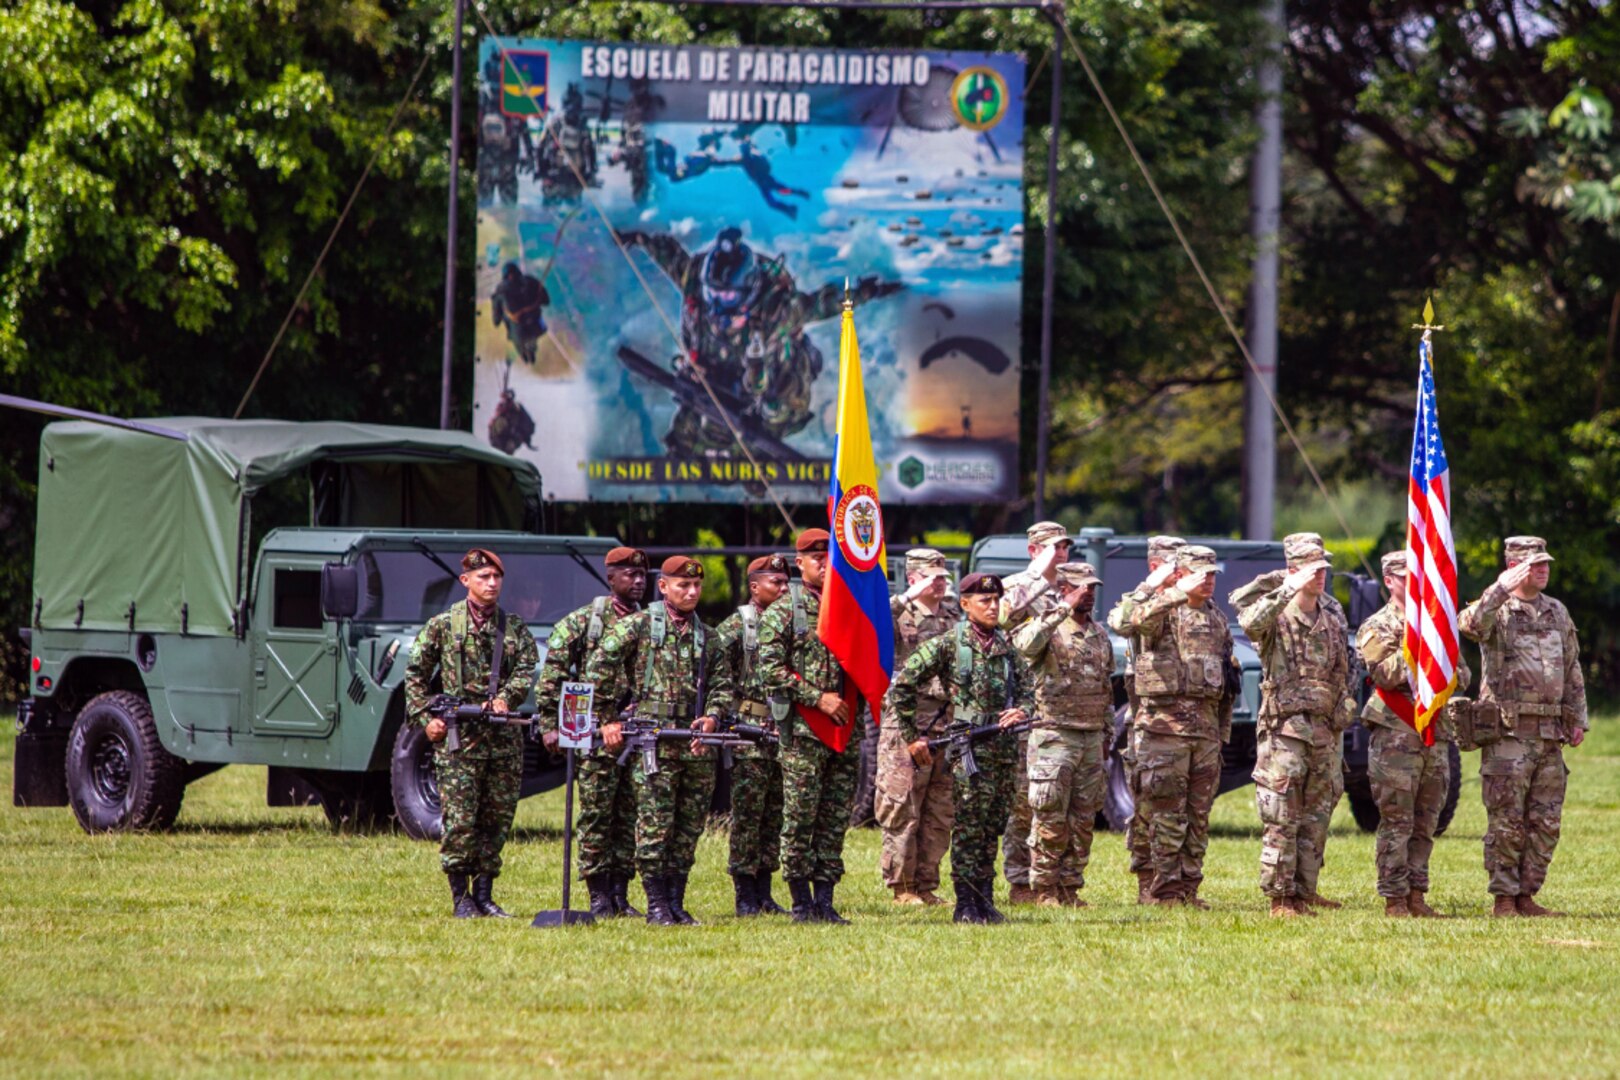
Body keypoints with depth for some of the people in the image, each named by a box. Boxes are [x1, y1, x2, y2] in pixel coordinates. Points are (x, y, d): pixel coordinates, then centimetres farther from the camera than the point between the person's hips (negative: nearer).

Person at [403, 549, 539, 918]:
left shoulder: (515, 628, 11)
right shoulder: (443, 625, 4)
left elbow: (526, 670, 0)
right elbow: (415, 674, 6)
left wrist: (506, 697, -19)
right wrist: (424, 718, -4)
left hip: (504, 738, 3)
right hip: (457, 737, -3)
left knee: (498, 818, 4)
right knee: (460, 819, -7)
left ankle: (484, 893, 12)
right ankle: (460, 897, -1)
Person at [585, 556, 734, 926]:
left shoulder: (706, 636, 17)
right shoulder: (638, 626, 2)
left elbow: (722, 683, 15)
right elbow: (599, 669, -2)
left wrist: (711, 717, -5)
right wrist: (608, 719, -6)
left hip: (696, 746, 5)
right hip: (652, 744, -5)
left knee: (689, 829, 6)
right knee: (654, 827, -7)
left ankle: (676, 901, 12)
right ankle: (657, 904, -4)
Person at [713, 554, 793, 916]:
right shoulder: (735, 627, -3)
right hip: (750, 730, -6)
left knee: (774, 815, 8)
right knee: (747, 814, -5)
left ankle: (764, 893, 13)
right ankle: (745, 896, -3)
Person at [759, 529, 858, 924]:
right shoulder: (783, 613, 0)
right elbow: (771, 669, -9)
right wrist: (818, 698, -14)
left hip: (844, 728, 5)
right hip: (802, 730, -5)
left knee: (836, 818, 4)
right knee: (800, 817, -4)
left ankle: (824, 901, 7)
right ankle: (802, 902, 0)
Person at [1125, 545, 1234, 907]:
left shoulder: (1216, 618, 18)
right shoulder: (1164, 611, -3)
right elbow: (1139, 620, -29)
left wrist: (1224, 726, 20)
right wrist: (1178, 593, -36)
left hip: (1206, 726, 6)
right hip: (1167, 724, -6)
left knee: (1199, 814, 7)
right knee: (1167, 814, -6)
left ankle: (1189, 889, 13)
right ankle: (1165, 890, -3)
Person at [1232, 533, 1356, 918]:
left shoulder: (1333, 615, 11)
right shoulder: (1276, 616, -6)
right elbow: (1250, 622, -31)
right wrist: (1288, 590, -33)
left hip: (1325, 732, 6)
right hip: (1285, 730, -6)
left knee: (1316, 819, 9)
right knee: (1282, 820, -7)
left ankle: (1304, 892, 17)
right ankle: (1279, 898, -5)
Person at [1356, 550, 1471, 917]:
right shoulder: (1378, 627, 0)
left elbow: (1463, 676, 17)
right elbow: (1384, 674, -15)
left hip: (1435, 733, 6)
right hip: (1396, 734, -6)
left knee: (1425, 824, 8)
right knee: (1396, 823, -7)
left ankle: (1416, 895, 13)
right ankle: (1394, 898, -5)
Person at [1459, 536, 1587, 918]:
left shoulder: (1557, 612, 16)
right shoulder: (1497, 612, -2)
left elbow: (1573, 671, 21)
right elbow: (1471, 624, -26)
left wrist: (1578, 720, 16)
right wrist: (1503, 588, -30)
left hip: (1550, 733, 6)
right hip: (1508, 732, -6)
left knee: (1545, 823, 6)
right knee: (1507, 821, -5)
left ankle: (1526, 896, 14)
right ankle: (1504, 898, 0)